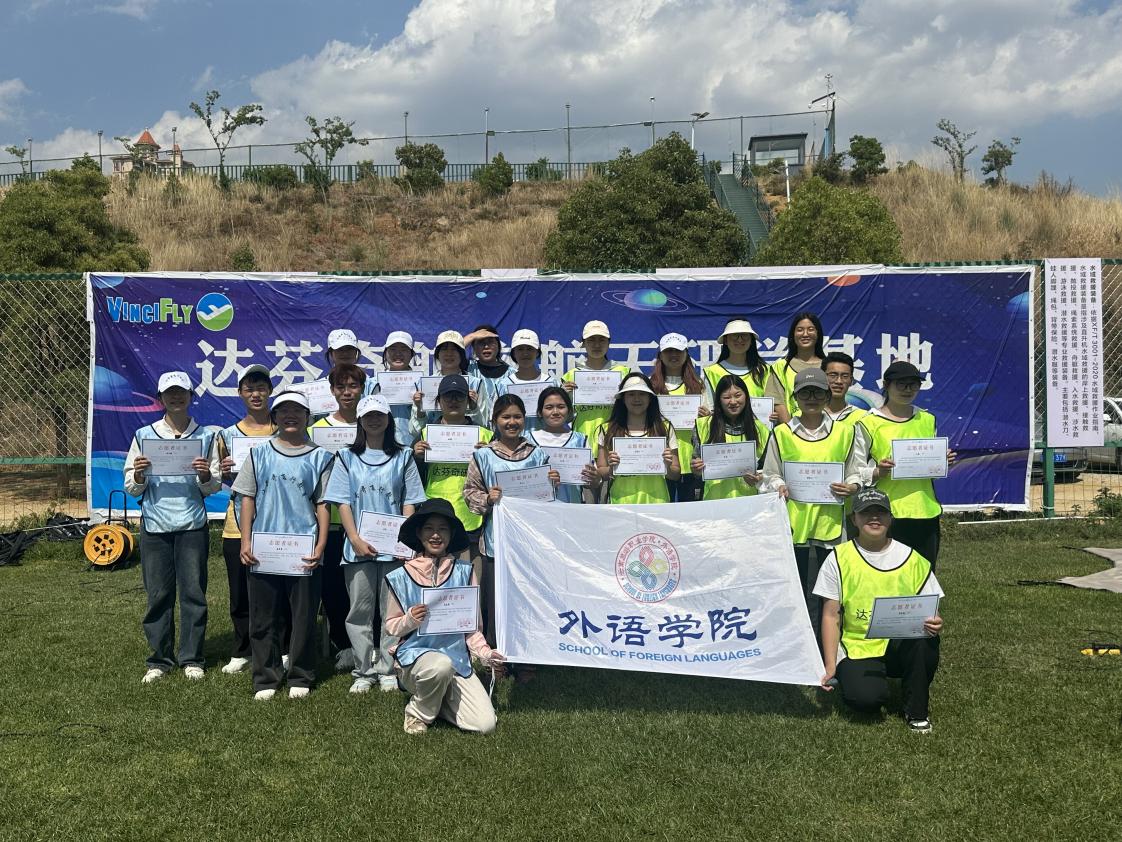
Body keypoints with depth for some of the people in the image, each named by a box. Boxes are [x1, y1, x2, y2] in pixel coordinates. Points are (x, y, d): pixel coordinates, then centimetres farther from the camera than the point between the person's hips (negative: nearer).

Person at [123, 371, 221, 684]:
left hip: (192, 525, 0)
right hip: (155, 525, 0)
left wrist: (206, 475, -14)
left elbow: (215, 486, 7)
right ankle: (160, 659, 16)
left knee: (193, 592, 3)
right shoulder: (144, 435, 6)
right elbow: (131, 489, 7)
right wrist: (139, 476, -13)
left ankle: (191, 658, 13)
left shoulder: (205, 436, 6)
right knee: (158, 594, 4)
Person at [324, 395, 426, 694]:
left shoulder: (402, 457, 8)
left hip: (394, 547, 0)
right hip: (358, 547, 0)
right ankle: (364, 671, 13)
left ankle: (388, 670, 13)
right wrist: (356, 540, -10)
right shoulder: (347, 458, 8)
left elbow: (409, 503, 5)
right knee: (360, 610, 3)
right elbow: (343, 503, 2)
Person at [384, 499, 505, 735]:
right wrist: (410, 619, -14)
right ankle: (418, 712, -7)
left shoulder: (464, 573, 4)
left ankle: (436, 699, 13)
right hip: (415, 654, -2)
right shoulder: (401, 577, 0)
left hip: (457, 657, 2)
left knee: (485, 724, -15)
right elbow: (391, 626, 6)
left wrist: (485, 653, -7)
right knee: (441, 665, -39)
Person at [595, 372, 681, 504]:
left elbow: (676, 474, 11)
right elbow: (599, 474, 8)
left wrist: (668, 467, -8)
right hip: (621, 501, 0)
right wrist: (611, 469, -11)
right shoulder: (608, 430, 6)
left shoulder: (665, 428, 8)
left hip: (655, 499, 1)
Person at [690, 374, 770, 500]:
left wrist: (759, 479, -4)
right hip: (714, 499, 1)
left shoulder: (759, 429, 10)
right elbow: (697, 473, 11)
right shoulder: (703, 426, 7)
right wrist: (697, 470, -9)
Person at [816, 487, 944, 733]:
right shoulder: (839, 559, -1)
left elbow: (928, 611, 5)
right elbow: (831, 615, -1)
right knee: (866, 699, -30)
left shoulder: (912, 559, 3)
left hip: (902, 646, 2)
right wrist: (830, 667, -7)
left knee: (926, 637, -32)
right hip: (858, 648, -2)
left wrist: (934, 625, -20)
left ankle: (917, 711, -8)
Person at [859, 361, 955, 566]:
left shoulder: (927, 420, 12)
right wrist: (879, 472, -22)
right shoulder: (870, 423, -3)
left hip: (926, 511, 5)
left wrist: (944, 463, 1)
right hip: (889, 514, -4)